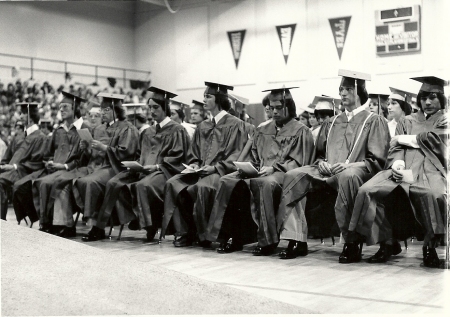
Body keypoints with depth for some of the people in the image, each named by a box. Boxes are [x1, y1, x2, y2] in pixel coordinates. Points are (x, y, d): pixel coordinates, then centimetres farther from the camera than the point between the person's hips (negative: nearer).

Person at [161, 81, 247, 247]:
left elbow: (236, 156, -7)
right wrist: (194, 164, 1)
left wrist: (215, 167, -17)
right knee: (173, 183, -20)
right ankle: (184, 233, -15)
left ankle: (205, 235, -19)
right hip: (201, 171, 6)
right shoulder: (202, 126, 20)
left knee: (201, 187, -36)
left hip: (221, 171, -6)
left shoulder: (235, 124, 0)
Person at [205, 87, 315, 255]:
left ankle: (267, 240, -32)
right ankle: (234, 236, -21)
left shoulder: (300, 131, 7)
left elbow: (297, 162, -4)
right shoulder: (263, 131, 24)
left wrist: (273, 168, -16)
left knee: (264, 183, -40)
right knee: (228, 181, -21)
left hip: (282, 173, -6)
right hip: (259, 172, 6)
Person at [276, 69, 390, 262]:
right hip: (327, 173, 6)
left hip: (357, 172, -5)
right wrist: (321, 163, 1)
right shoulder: (331, 123, 22)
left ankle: (351, 244, -32)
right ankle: (297, 241, -21)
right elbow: (319, 153, 25)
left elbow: (376, 160, -2)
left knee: (347, 176, -41)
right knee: (293, 177, -19)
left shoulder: (374, 121, 7)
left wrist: (348, 165, -16)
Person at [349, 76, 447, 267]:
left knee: (433, 194, -40)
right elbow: (395, 148, 13)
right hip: (403, 169, 3)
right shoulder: (407, 121, 27)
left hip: (430, 168, -3)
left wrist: (406, 139, 8)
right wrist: (397, 162, -10)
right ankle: (387, 243, -17)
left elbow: (434, 139, -2)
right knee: (369, 191, -25)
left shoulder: (445, 120, 18)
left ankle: (430, 245, -21)